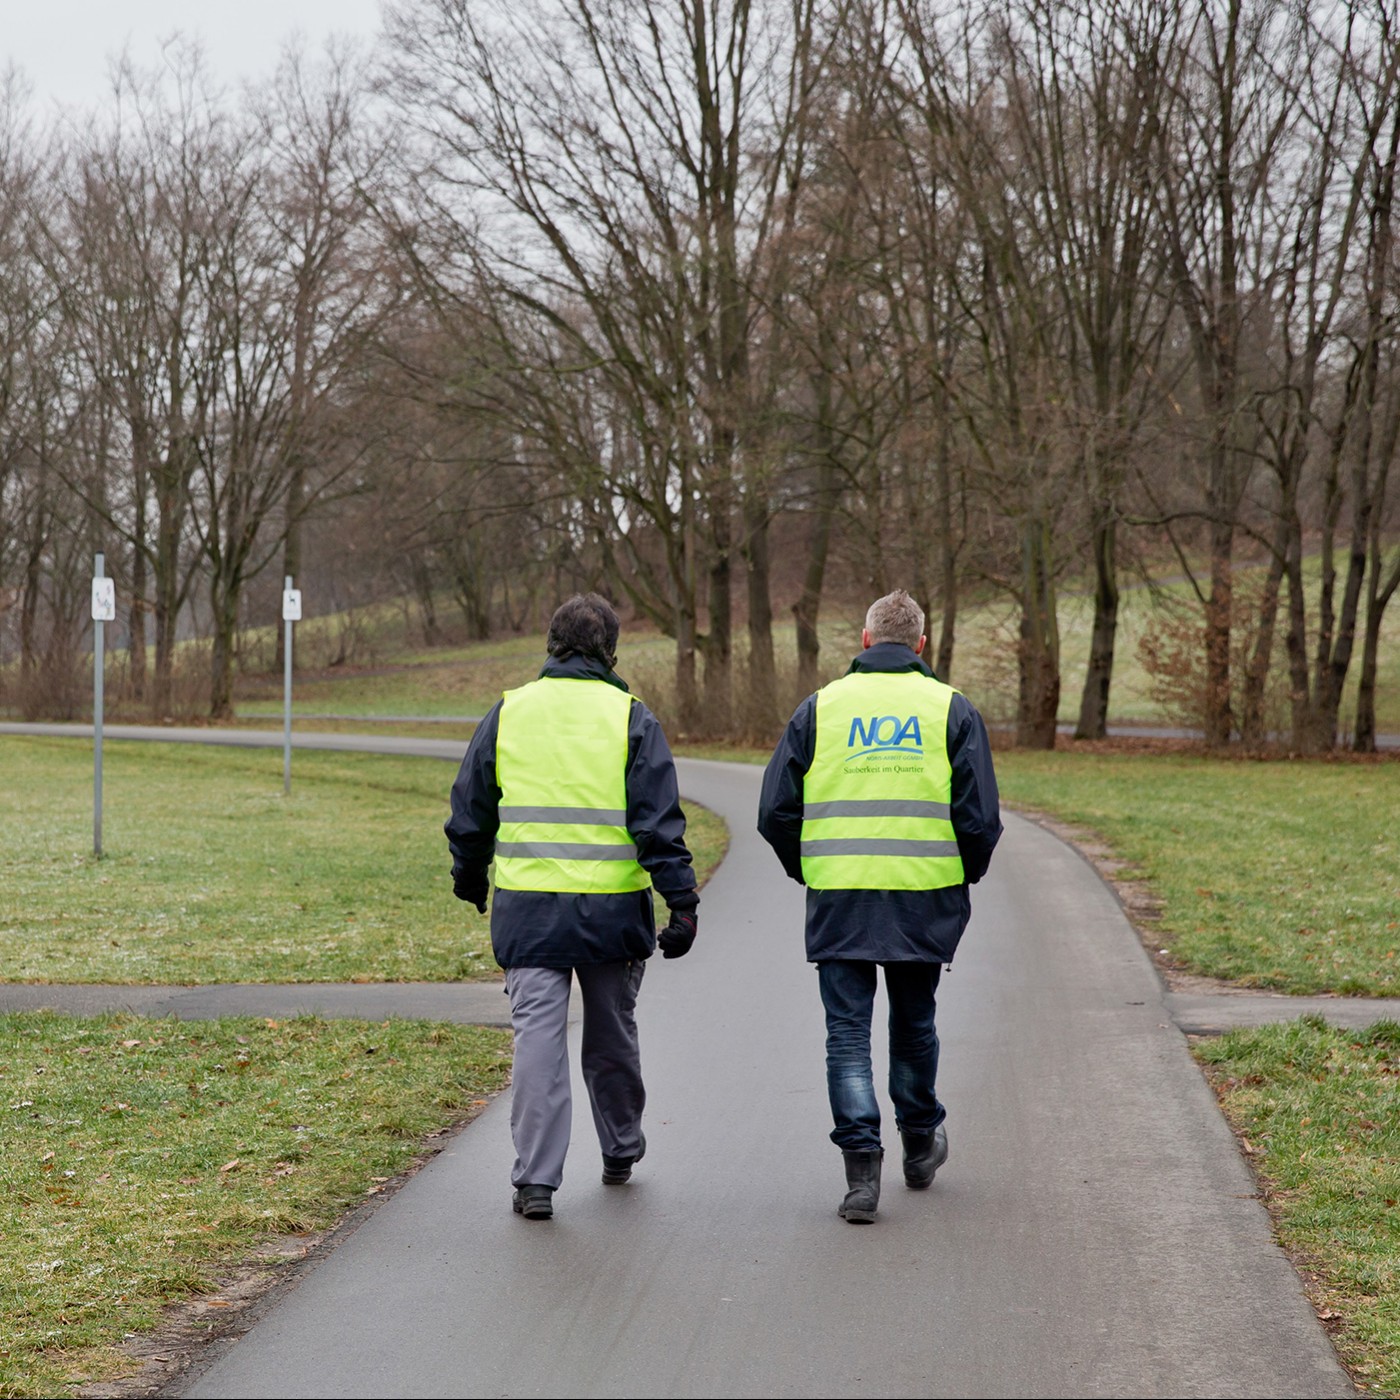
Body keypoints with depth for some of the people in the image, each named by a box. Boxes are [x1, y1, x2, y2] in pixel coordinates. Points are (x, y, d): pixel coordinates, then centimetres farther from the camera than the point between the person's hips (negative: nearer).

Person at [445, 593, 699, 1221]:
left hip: (528, 908, 1)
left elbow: (469, 813, 10)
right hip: (612, 909, 0)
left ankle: (536, 1179, -6)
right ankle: (620, 1152, 32)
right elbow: (659, 822, -8)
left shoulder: (506, 713, 4)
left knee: (538, 1034, 0)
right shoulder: (630, 718, -2)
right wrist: (682, 903, -5)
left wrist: (470, 881, 26)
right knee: (612, 1036, 16)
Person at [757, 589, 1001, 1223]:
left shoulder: (819, 707, 5)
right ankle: (920, 1145, 34)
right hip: (926, 899, 1)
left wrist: (806, 871, 17)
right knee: (914, 1022, 18)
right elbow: (980, 817, -2)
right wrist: (962, 877, 15)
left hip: (838, 899, -1)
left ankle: (861, 1165, -7)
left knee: (848, 1031, 3)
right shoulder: (952, 709, 3)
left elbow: (776, 812, 3)